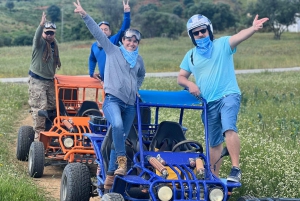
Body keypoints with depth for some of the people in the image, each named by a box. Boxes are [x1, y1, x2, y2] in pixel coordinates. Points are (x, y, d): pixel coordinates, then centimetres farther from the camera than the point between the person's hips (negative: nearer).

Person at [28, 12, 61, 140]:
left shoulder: (54, 44, 10)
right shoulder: (40, 42, -10)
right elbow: (37, 36, -35)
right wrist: (41, 25, -52)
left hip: (49, 80, 7)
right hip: (37, 81, -7)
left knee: (52, 106, 11)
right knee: (40, 108, -9)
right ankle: (39, 133, -4)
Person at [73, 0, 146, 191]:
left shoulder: (139, 59, 16)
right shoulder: (113, 50, 4)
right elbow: (98, 32, -4)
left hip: (130, 104, 5)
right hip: (112, 99, -5)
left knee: (121, 138, 4)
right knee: (117, 125, -34)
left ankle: (111, 175, 12)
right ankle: (122, 159, -19)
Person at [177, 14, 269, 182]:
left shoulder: (222, 44, -1)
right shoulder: (191, 55, 13)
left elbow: (239, 36, -21)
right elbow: (181, 78, 19)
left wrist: (253, 28, -42)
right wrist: (190, 84, -5)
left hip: (228, 95, -5)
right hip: (209, 103, 5)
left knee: (229, 128, -31)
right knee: (214, 143, 15)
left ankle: (236, 169, -32)